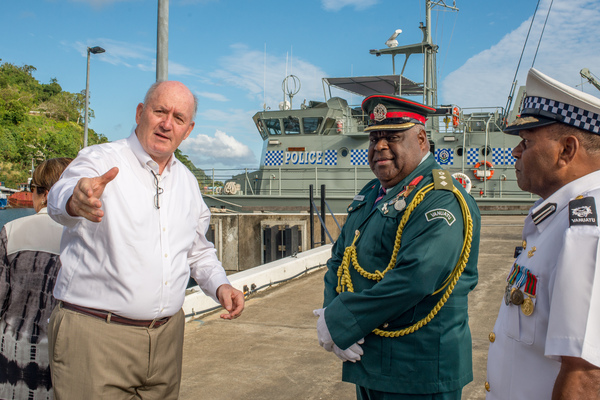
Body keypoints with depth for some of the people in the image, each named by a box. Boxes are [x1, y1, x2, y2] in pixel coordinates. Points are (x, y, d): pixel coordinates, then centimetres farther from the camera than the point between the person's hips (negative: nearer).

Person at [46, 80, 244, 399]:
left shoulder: (187, 181, 12)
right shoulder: (100, 161, -7)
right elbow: (60, 198, -29)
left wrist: (219, 285, 4)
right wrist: (76, 199, -53)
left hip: (166, 335, 6)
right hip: (95, 334, -5)